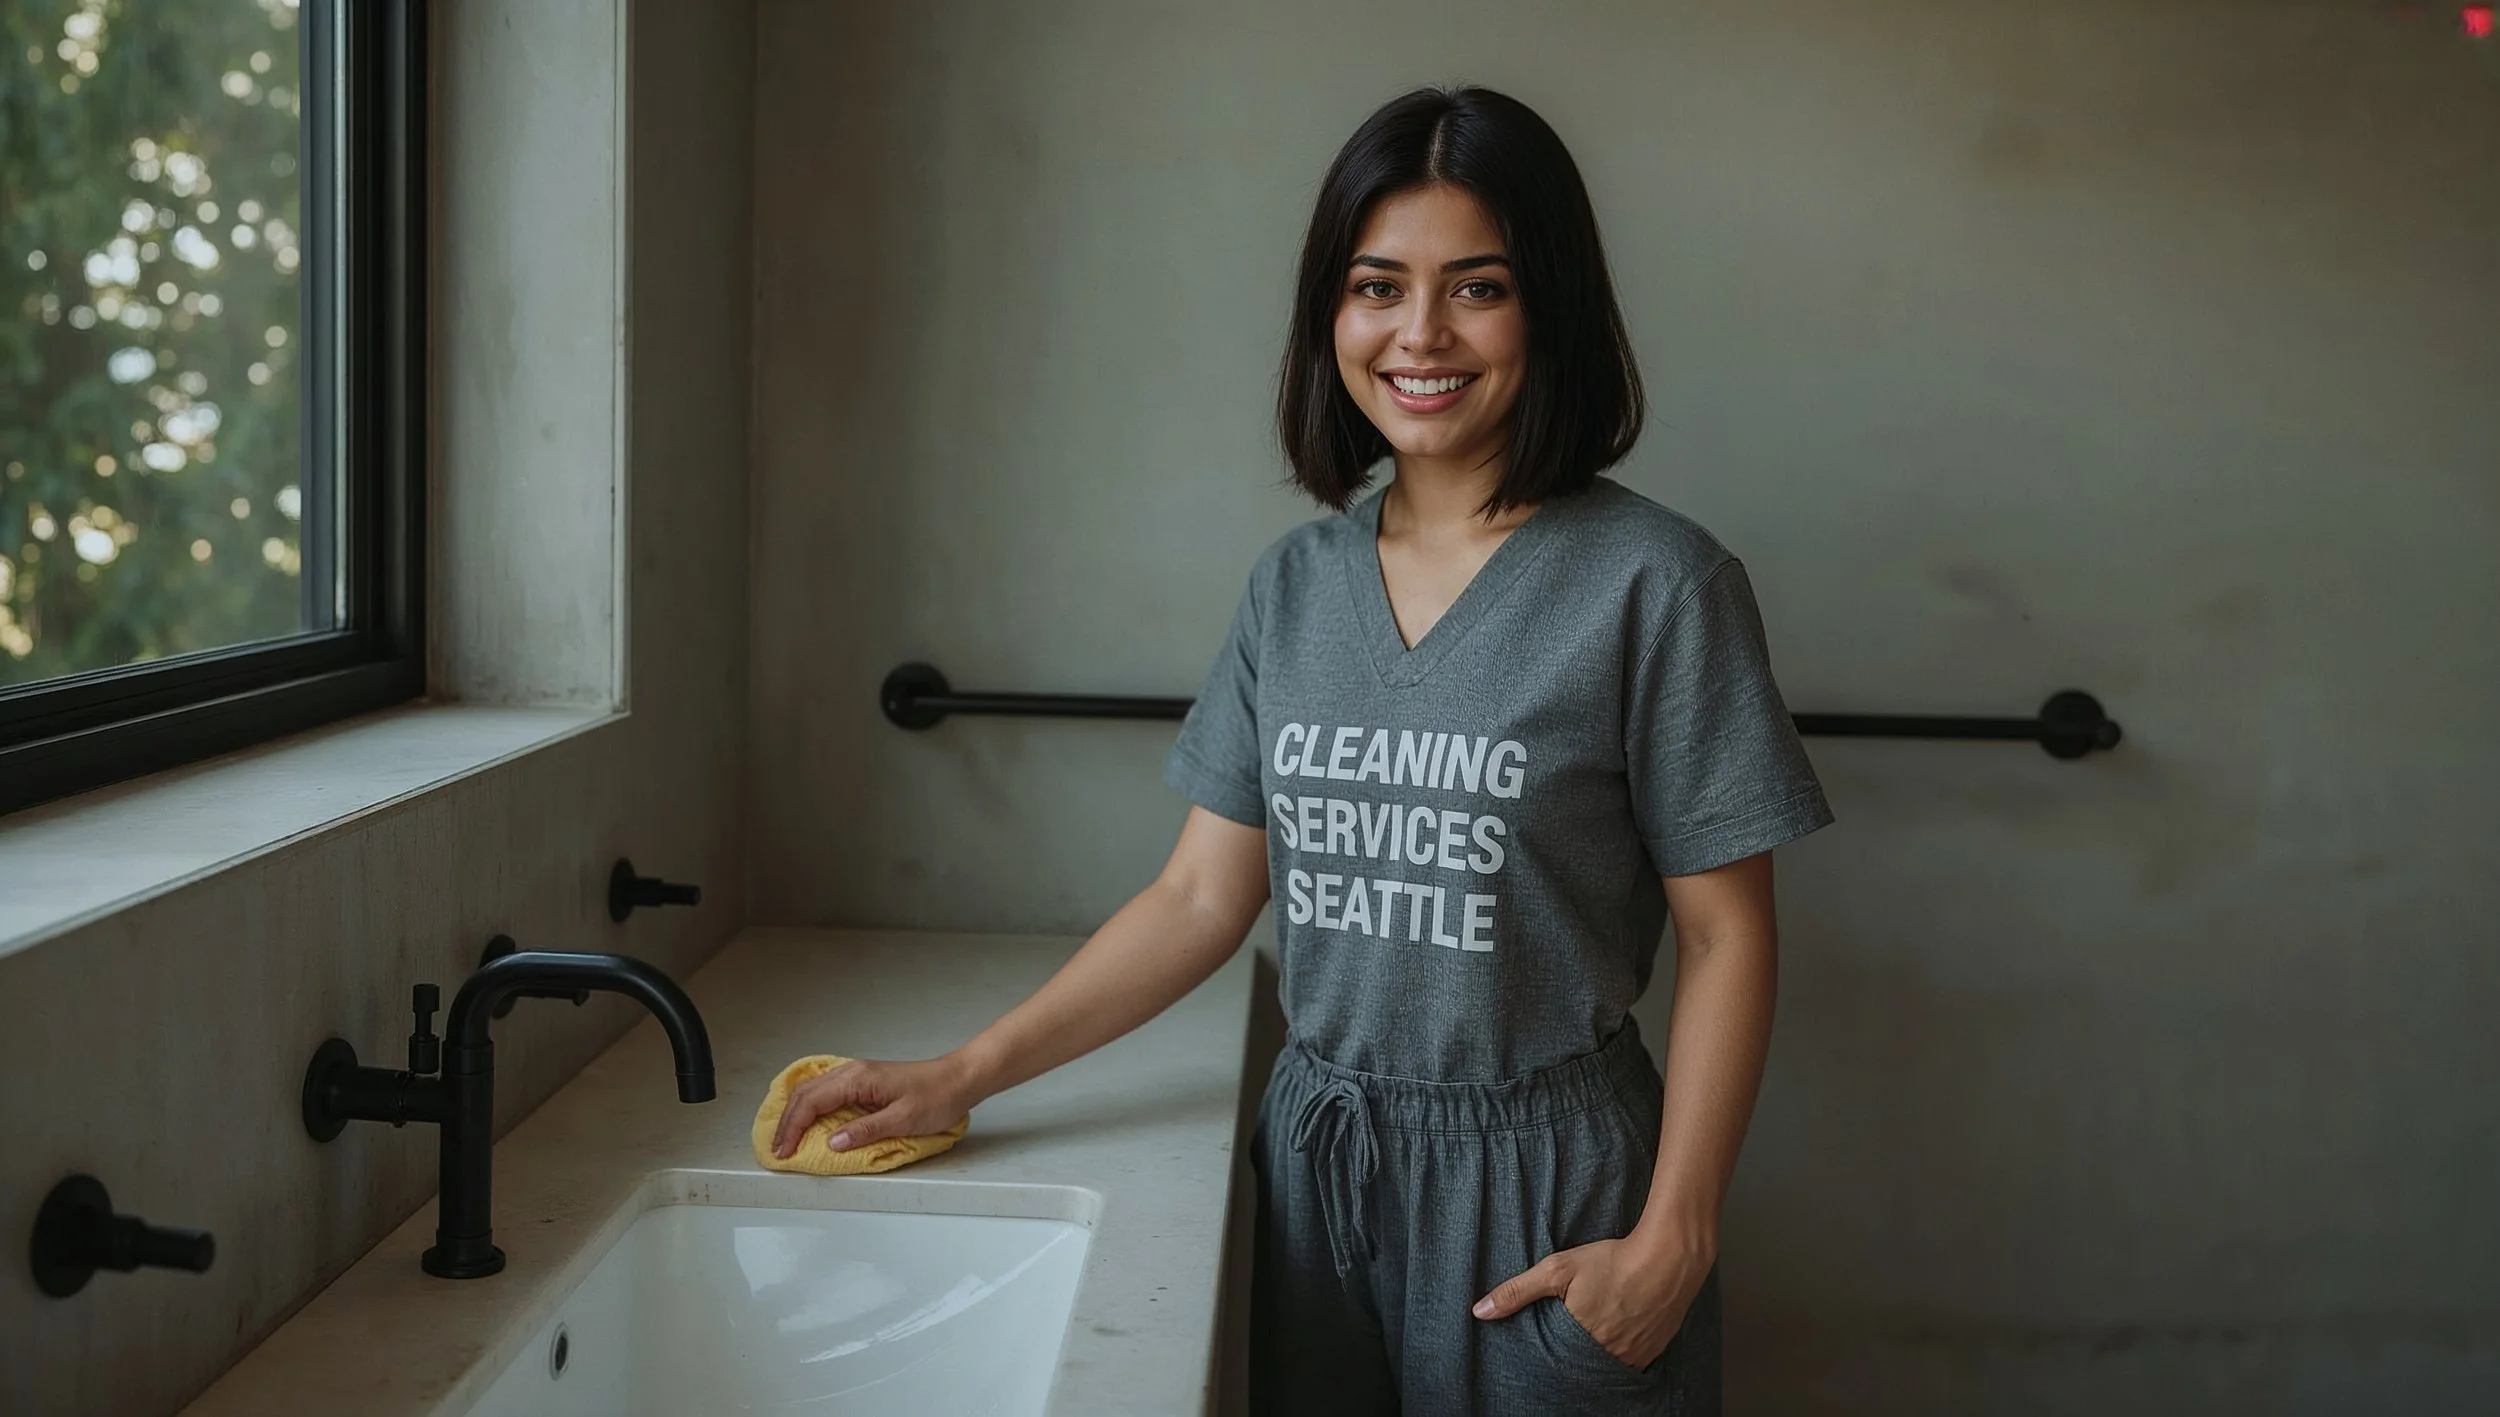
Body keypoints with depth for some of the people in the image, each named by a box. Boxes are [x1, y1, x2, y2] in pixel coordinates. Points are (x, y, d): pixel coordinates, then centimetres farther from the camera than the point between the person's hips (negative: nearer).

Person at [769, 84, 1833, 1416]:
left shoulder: (1655, 583, -11)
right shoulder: (1295, 582, 4)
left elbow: (1724, 939, -9)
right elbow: (1201, 897, 6)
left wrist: (1672, 1243, -14)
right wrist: (962, 1077, 2)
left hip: (1542, 1178, -4)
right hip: (1316, 1160, 4)